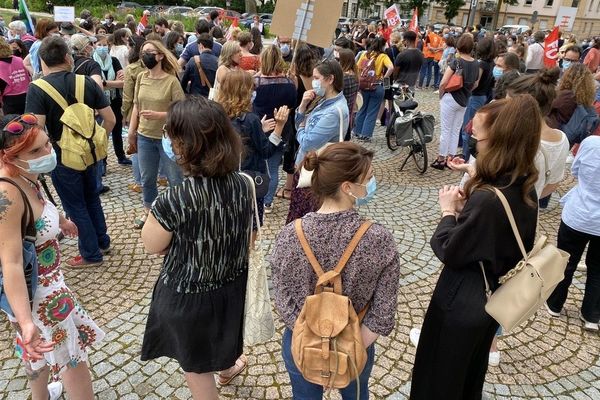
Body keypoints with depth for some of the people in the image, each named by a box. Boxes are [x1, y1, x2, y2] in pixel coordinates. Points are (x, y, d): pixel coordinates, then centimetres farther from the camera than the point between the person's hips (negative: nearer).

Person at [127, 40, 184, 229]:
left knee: (175, 180, 8)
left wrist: (158, 115, -24)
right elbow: (136, 106, 9)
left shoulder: (171, 80, -14)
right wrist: (131, 131, 9)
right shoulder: (141, 77, 1)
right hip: (144, 137, 5)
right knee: (147, 178, 18)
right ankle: (148, 212, 37)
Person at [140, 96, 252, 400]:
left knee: (196, 368, 24)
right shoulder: (243, 185, -15)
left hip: (188, 298, -5)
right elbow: (247, 239, 1)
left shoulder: (173, 201, -33)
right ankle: (228, 367, 69)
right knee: (223, 339, 38)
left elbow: (152, 246, -12)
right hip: (233, 288, 6)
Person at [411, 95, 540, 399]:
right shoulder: (525, 190, -5)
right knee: (471, 372, 31)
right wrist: (465, 208, -5)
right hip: (494, 300, 8)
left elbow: (449, 252, -24)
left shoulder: (487, 199, -33)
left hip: (460, 304, -8)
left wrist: (449, 210, -11)